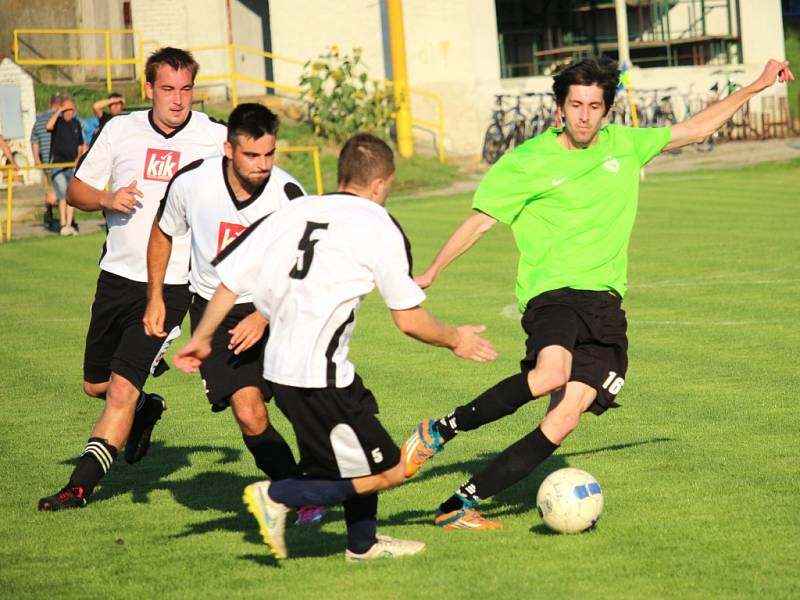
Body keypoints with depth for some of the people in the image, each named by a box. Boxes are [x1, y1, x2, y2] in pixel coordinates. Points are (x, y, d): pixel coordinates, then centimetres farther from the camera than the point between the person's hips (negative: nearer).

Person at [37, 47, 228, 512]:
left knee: (122, 387, -14)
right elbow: (77, 190, 10)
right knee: (96, 384, 16)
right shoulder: (121, 130, 3)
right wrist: (107, 199, -10)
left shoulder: (216, 138, -4)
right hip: (117, 276, 4)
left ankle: (81, 485, -7)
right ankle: (146, 409, 47)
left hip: (170, 286, -4)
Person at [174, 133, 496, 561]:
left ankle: (363, 543, 32)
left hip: (279, 365, 8)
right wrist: (455, 341, 15)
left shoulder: (293, 212, 10)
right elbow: (409, 320, -4)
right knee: (386, 472, -1)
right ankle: (277, 496, -5)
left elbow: (231, 277, 9)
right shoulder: (379, 226, -6)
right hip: (318, 376, -8)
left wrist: (202, 338, 22)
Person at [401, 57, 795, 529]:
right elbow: (481, 221, 7)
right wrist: (430, 275, 6)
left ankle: (461, 504, -6)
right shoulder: (529, 162, 0)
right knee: (550, 374, -36)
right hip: (553, 292, -4)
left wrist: (757, 86, 23)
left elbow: (697, 129, 23)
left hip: (605, 303, 4)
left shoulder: (624, 145, 12)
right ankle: (440, 432, -17)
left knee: (565, 418, -13)